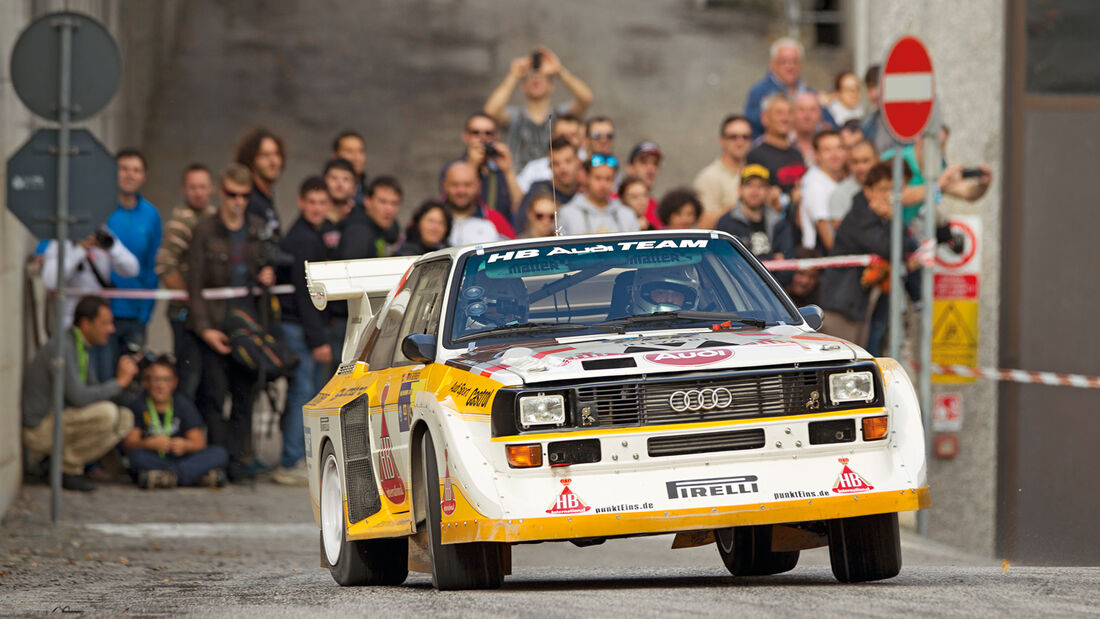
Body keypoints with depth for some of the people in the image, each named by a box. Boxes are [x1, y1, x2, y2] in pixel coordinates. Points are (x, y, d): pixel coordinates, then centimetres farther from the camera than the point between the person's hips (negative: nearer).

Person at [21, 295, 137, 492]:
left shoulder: (80, 347, 11)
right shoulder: (62, 347, -20)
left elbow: (94, 392, 16)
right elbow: (78, 397, -28)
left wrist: (122, 377, -3)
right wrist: (119, 382, -18)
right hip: (39, 430, -10)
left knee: (125, 418, 3)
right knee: (106, 413, -27)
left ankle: (68, 462, 3)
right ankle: (68, 468, -11)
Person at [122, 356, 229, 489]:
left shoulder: (183, 404, 5)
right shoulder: (137, 405, -2)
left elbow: (198, 442, -4)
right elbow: (128, 443, -14)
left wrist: (185, 445, -29)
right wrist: (151, 443, -35)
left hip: (179, 459, 2)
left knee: (220, 454, -17)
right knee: (137, 456, -37)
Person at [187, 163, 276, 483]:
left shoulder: (259, 229, 11)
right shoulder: (205, 231, 0)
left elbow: (268, 267, 24)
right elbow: (195, 284, -2)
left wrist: (267, 276, -2)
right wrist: (205, 328, -11)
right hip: (215, 327, -3)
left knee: (244, 396, 2)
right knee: (214, 395, -6)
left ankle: (235, 459, 6)